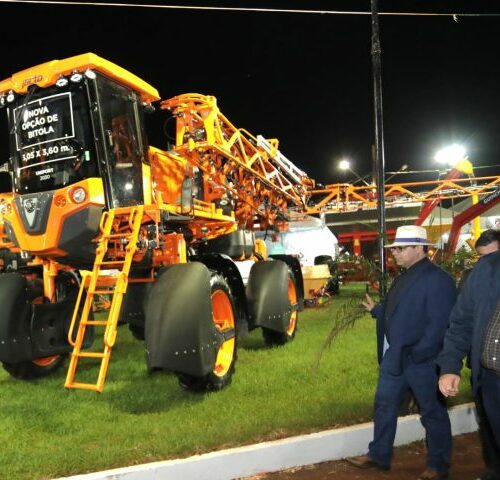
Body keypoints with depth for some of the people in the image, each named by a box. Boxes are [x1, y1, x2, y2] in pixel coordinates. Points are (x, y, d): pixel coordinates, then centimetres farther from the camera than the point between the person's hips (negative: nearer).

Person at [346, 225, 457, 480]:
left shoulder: (437, 279, -17)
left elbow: (440, 324, -22)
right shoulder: (404, 277, 12)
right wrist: (376, 309, 9)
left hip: (422, 360, -9)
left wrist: (417, 354, -24)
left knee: (433, 413, 8)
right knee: (384, 405, 16)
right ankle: (378, 456, 31)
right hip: (394, 356, 9)